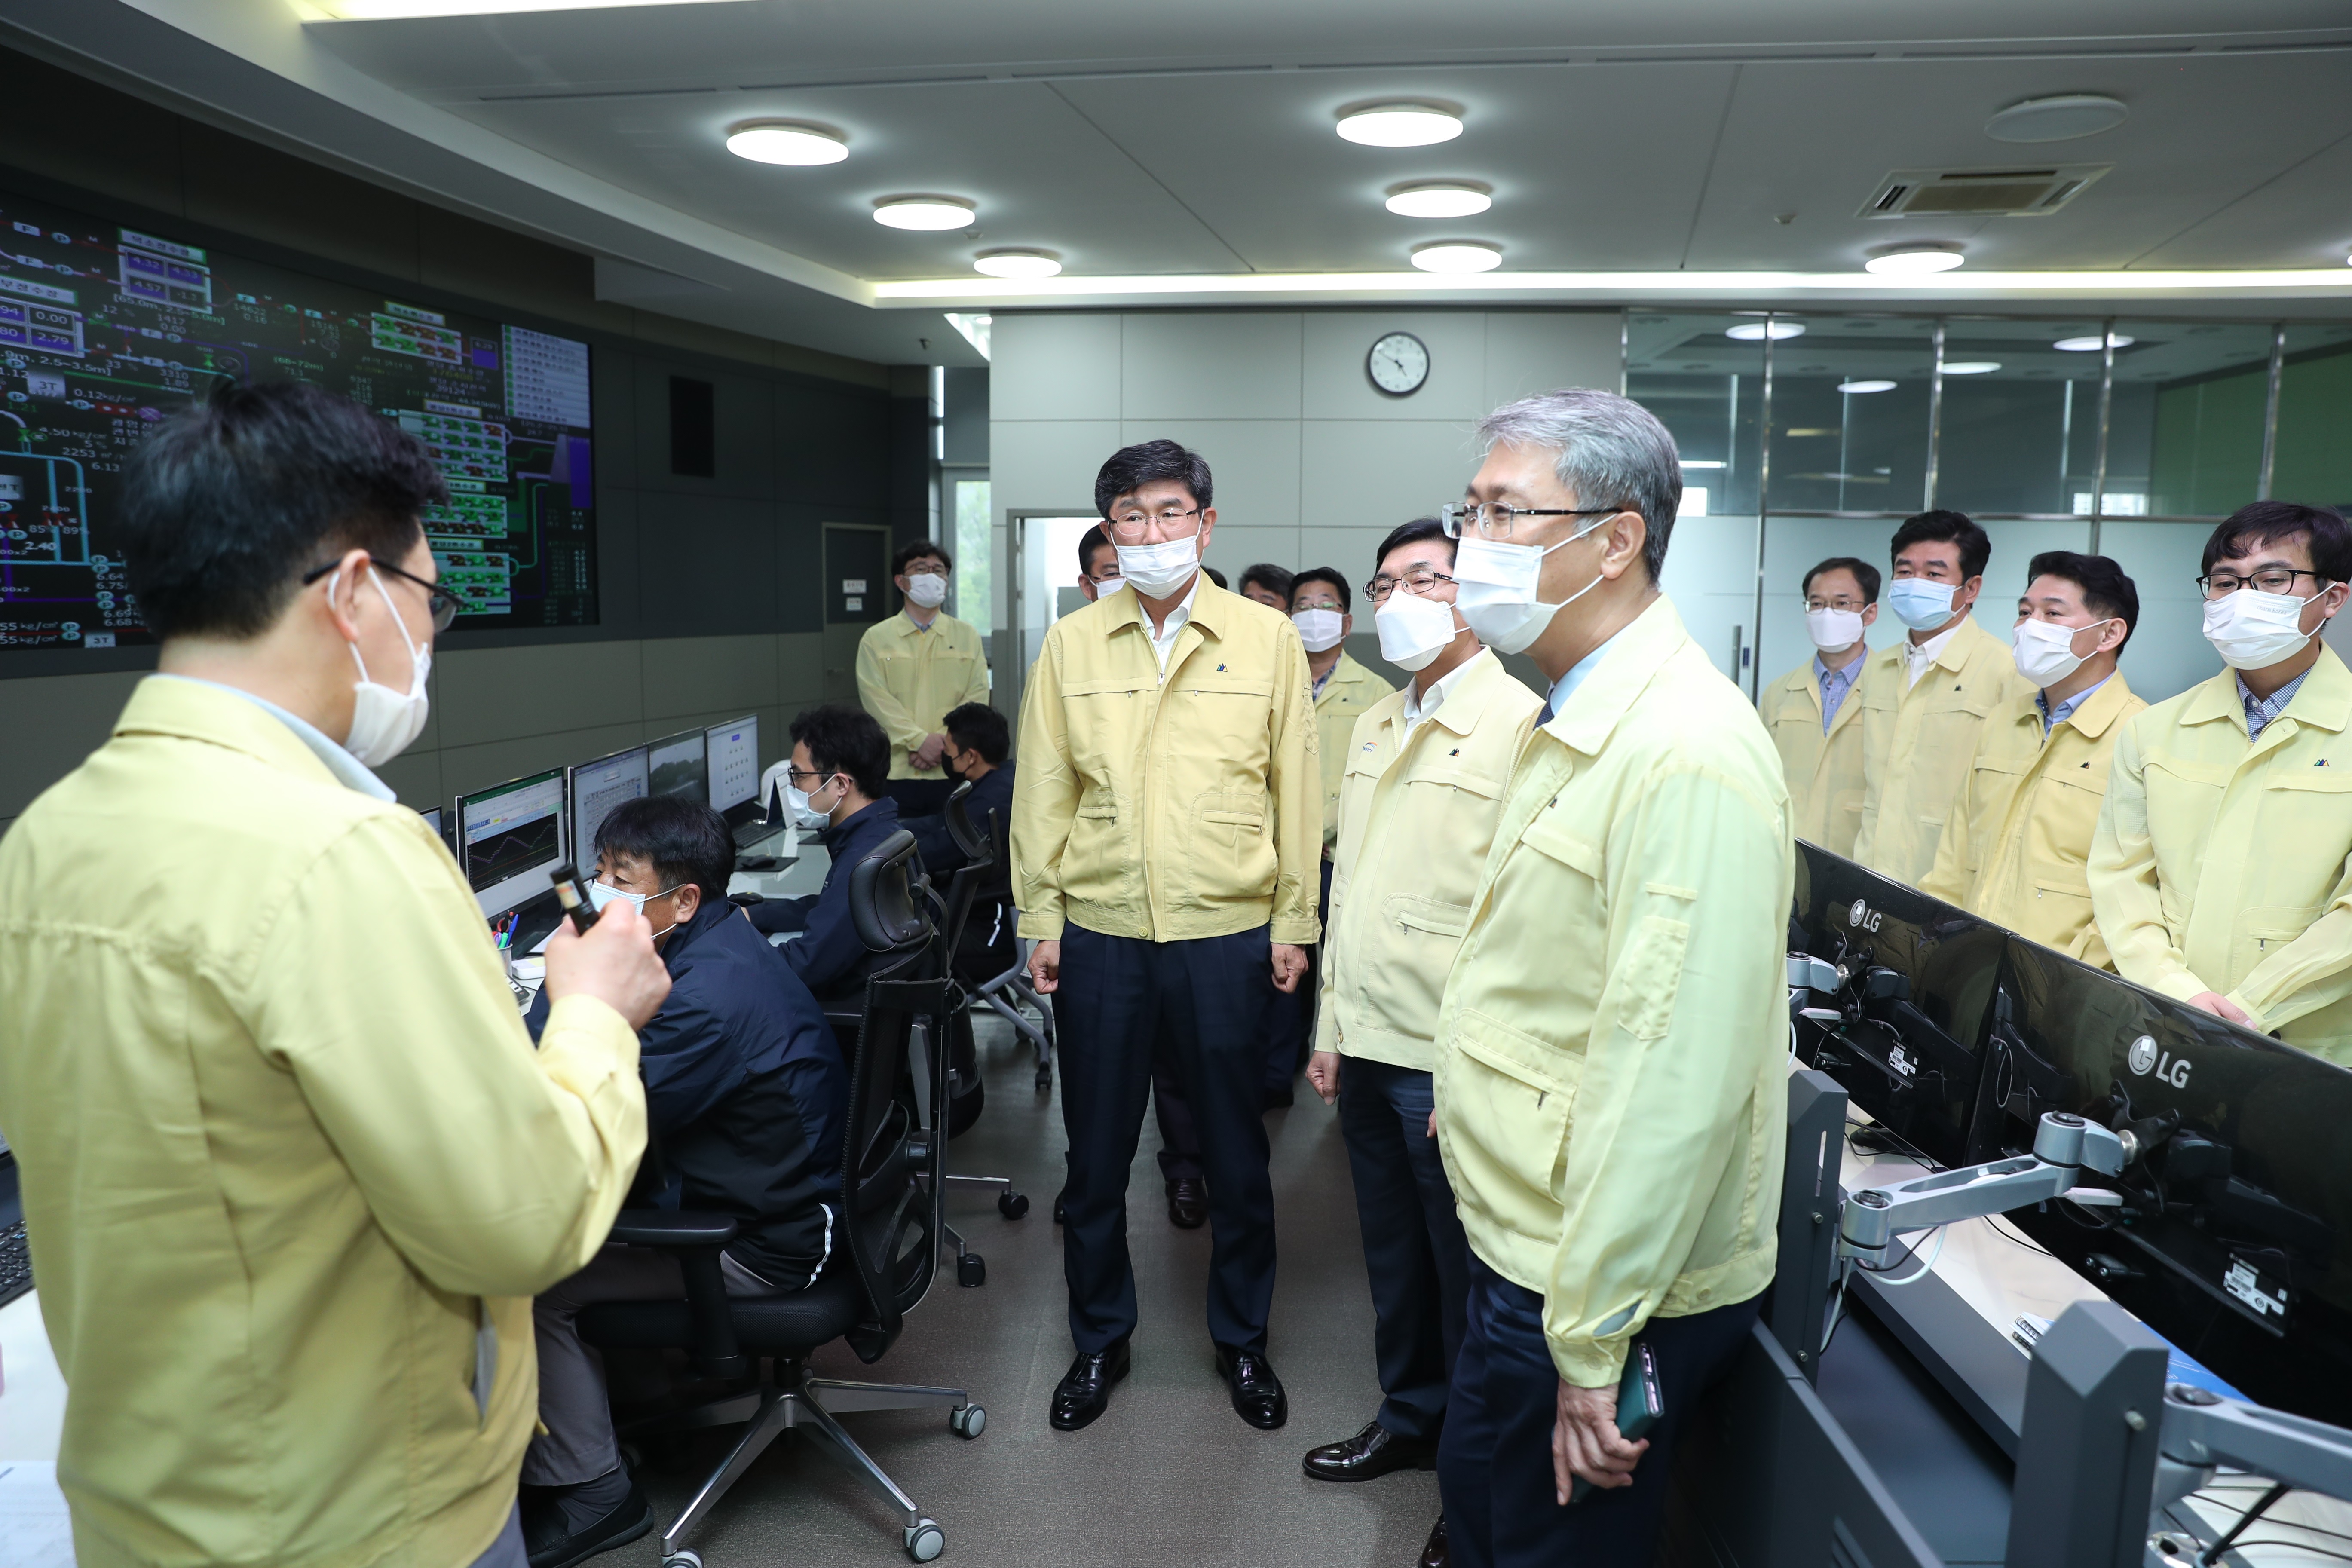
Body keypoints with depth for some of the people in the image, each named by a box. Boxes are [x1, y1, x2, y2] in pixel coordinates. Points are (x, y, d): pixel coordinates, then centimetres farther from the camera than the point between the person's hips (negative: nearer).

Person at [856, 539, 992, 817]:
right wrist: (920, 741, -16)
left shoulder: (967, 635, 12)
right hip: (897, 771, -1)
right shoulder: (876, 638, 8)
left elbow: (977, 698, 3)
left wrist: (943, 742, -10)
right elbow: (878, 701, -4)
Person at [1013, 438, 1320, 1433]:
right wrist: (1040, 919, 3)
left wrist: (1294, 921, 1)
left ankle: (1242, 1341, 32)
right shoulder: (1071, 645, 4)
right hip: (1100, 936, 1)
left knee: (1236, 1154, 11)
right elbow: (1043, 791, 5)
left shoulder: (1266, 639, 0)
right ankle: (1099, 1341, 32)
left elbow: (1295, 788, 2)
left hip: (1226, 935, -1)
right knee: (1096, 1155, 12)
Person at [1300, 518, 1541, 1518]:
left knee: (1464, 1273, 9)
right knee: (1393, 1258, 21)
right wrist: (1332, 1029, 16)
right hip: (1368, 1048, 7)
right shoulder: (1374, 728, 13)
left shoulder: (1518, 724, -13)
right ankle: (1409, 1419, 40)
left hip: (1452, 1060, -7)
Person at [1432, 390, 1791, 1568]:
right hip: (1521, 1238, 9)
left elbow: (1674, 1082, -28)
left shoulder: (1686, 754, -25)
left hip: (1601, 1286, -9)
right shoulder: (1579, 721, 8)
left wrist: (1593, 1345, -24)